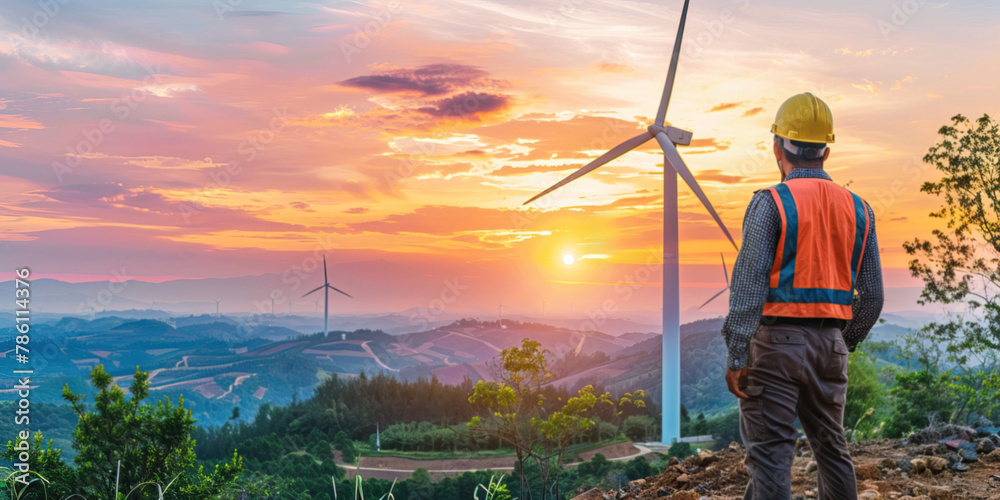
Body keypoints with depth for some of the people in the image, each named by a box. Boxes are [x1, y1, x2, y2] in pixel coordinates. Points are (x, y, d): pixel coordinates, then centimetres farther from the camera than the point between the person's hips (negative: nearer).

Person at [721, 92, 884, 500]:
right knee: (831, 448, 19)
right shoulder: (858, 209, 8)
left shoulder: (770, 203, -9)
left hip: (775, 342, -5)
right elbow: (872, 296, 10)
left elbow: (749, 282, -16)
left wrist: (736, 356, -15)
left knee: (770, 451, -3)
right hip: (829, 343, 6)